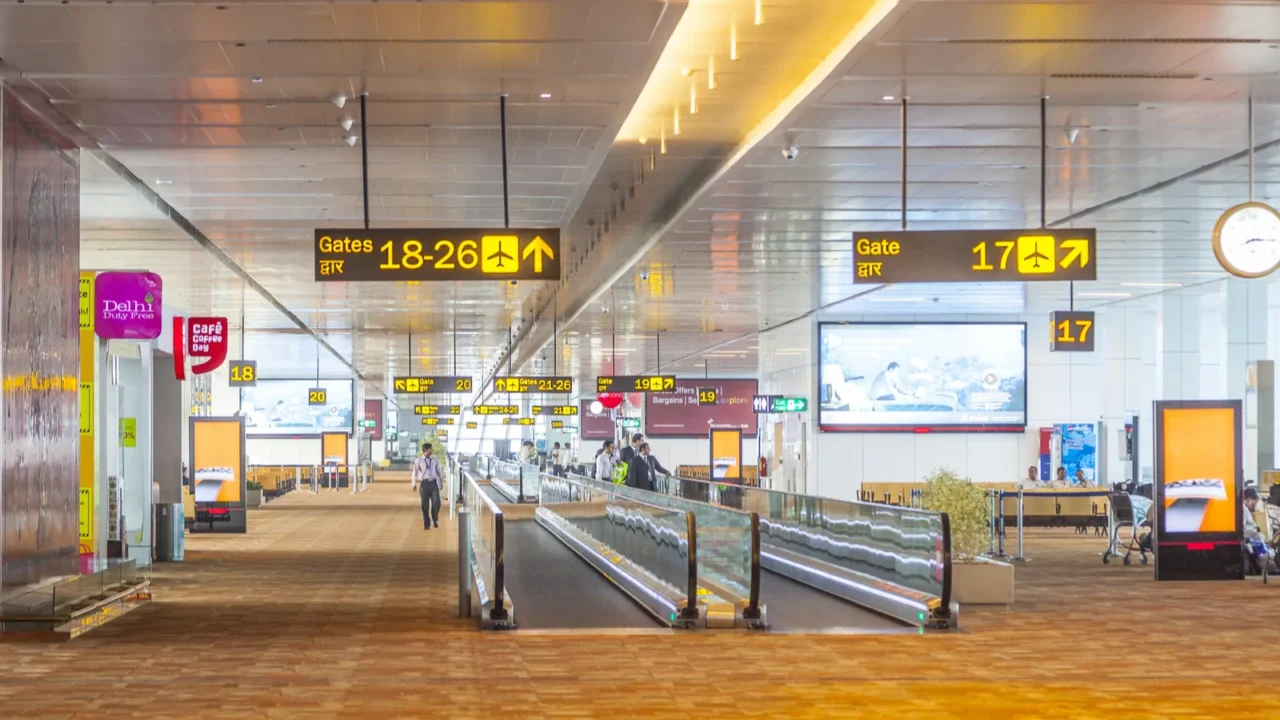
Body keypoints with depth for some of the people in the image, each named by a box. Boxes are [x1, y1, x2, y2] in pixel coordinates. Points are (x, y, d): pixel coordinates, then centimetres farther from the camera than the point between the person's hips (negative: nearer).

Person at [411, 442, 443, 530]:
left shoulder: (435, 460, 8)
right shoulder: (418, 461, 1)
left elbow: (439, 472, 15)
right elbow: (415, 473, 3)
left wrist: (441, 482, 17)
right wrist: (414, 484, -3)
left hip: (434, 483, 1)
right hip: (424, 483, -1)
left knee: (436, 502, -11)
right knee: (425, 505, 3)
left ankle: (435, 519, 13)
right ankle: (426, 524, 16)